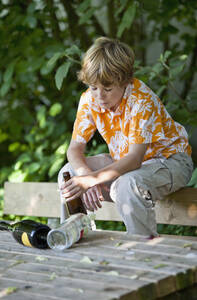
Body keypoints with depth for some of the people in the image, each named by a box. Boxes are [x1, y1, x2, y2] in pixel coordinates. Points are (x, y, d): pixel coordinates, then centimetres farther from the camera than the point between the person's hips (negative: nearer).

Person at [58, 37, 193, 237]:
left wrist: (91, 179, -48)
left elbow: (135, 159, -35)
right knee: (68, 173, -9)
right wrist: (85, 174, -32)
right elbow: (75, 148, -8)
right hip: (123, 161, 7)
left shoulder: (142, 101, -29)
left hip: (168, 160, -7)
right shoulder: (89, 99, -10)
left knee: (127, 184, -39)